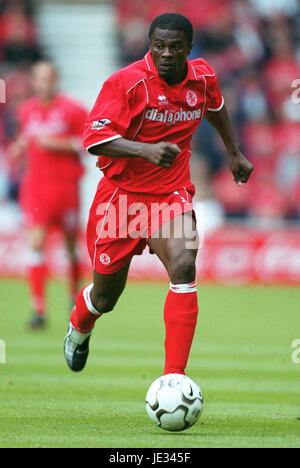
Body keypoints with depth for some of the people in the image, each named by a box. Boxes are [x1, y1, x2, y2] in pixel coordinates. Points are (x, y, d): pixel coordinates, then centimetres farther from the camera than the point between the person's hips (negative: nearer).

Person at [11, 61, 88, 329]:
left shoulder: (72, 110, -5)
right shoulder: (26, 111, 8)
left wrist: (58, 144, -16)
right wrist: (20, 148, 1)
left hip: (65, 183, -2)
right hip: (35, 184, 2)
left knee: (71, 243, 9)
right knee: (36, 242, -12)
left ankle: (75, 294, 35)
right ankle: (39, 309, -14)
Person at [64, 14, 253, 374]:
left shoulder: (203, 77, -2)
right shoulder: (126, 82, -19)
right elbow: (94, 138, -28)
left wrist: (234, 152, 29)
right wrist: (147, 150, -40)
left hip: (172, 195, 2)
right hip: (121, 195, -2)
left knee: (183, 269, -25)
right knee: (105, 297, 11)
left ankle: (174, 378, -25)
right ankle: (79, 328, 51)